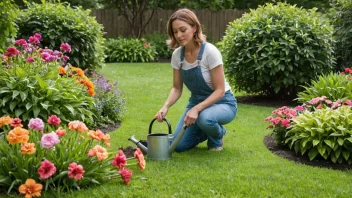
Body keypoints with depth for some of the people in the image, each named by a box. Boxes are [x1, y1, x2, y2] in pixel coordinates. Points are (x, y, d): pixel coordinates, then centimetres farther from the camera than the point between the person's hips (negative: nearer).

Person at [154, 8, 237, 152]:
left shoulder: (210, 52, -25)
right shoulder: (177, 54, -8)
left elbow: (220, 90, -23)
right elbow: (177, 88, 0)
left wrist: (196, 109, -35)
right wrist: (165, 106, -20)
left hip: (222, 103, -5)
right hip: (197, 102, 5)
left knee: (204, 118, -39)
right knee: (179, 145, -8)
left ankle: (217, 136, -2)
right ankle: (207, 131, 21)